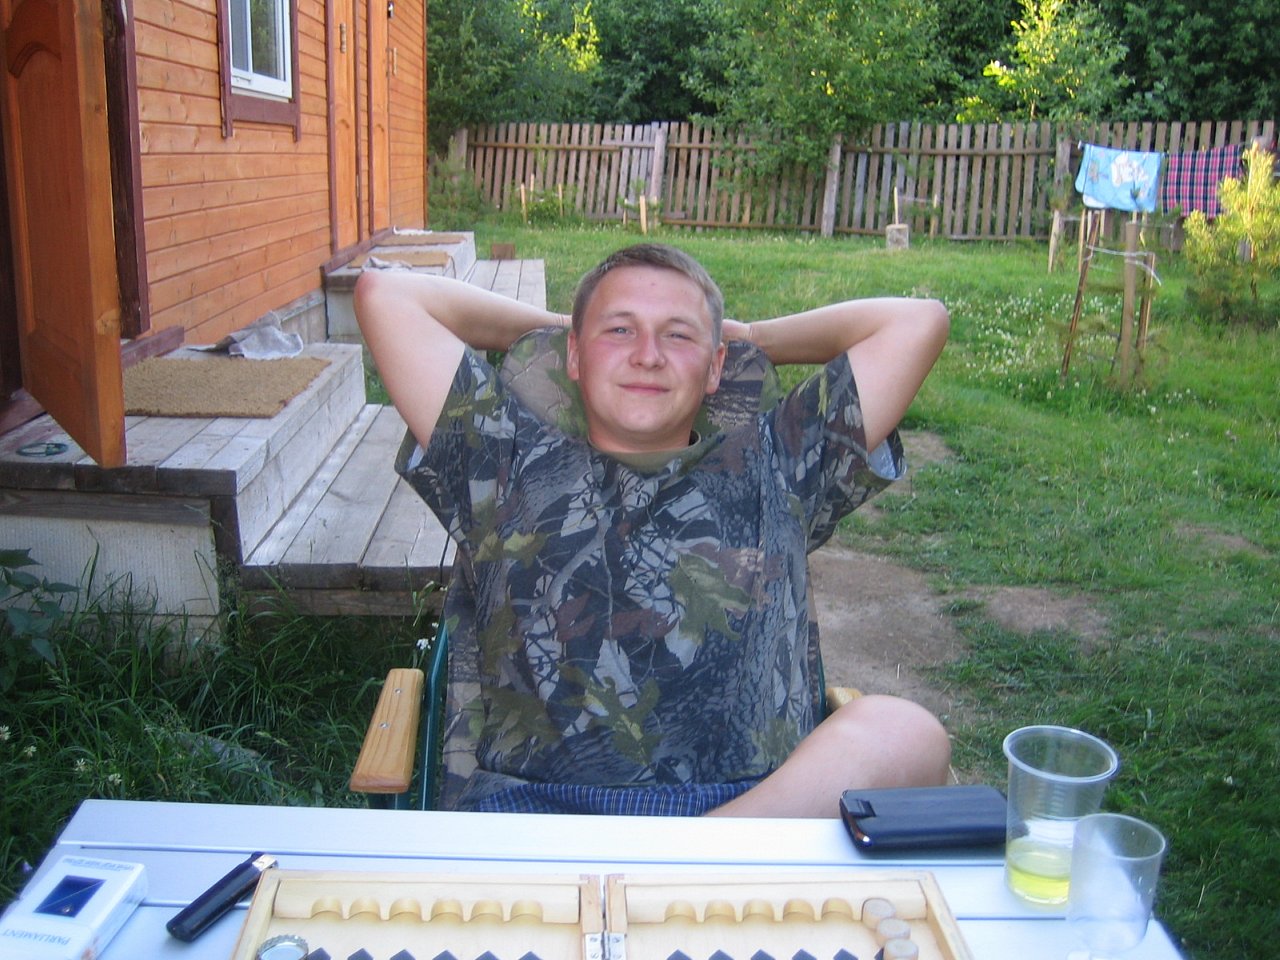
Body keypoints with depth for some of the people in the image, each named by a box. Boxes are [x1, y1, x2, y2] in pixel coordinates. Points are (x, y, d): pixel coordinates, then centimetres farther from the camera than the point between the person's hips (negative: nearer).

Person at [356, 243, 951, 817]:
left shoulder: (772, 473, 25)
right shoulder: (513, 466, 24)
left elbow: (918, 321, 25)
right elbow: (384, 294, 25)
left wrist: (754, 336, 36)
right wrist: (547, 326, 36)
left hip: (758, 804, 2)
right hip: (533, 799, -1)